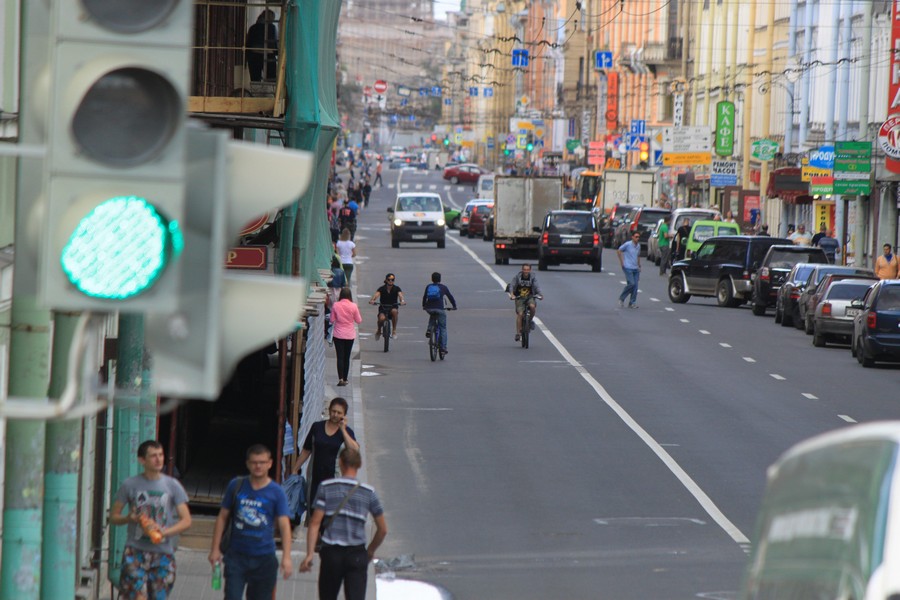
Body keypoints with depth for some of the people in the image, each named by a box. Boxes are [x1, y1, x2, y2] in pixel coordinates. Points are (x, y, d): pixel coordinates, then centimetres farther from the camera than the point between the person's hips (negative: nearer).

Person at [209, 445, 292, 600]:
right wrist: (215, 548, 4)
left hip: (264, 558, 0)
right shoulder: (236, 486, 3)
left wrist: (286, 557, -22)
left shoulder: (277, 492, -3)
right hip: (237, 556, 0)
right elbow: (223, 517, 10)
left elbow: (284, 525, -10)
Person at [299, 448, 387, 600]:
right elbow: (382, 529, 6)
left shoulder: (326, 487, 0)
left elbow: (315, 523, -5)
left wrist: (309, 554, -5)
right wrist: (370, 551, 21)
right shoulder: (368, 492, 2)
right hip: (357, 556, -1)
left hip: (331, 553, 1)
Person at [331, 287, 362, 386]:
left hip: (338, 334, -1)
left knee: (340, 357, 0)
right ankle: (345, 379, 19)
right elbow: (359, 320, -2)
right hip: (350, 335, 1)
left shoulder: (335, 305, -10)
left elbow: (332, 320, -3)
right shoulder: (353, 306, -10)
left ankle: (341, 379, -14)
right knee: (347, 358, 13)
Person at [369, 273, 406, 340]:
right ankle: (378, 331, 4)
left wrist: (402, 301, -42)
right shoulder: (382, 289, -2)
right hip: (383, 308, 0)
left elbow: (400, 294, -19)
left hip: (393, 308, 0)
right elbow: (376, 294, -19)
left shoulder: (396, 289, -1)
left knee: (394, 311, -37)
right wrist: (372, 300, -41)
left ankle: (394, 330, -24)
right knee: (382, 318, -31)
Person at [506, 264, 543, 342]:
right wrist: (512, 294, -32)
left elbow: (537, 286, -13)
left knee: (532, 306, -30)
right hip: (519, 298, -1)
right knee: (520, 314, -17)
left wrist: (539, 294, -32)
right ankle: (518, 333, -12)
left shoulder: (533, 278, -4)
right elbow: (512, 285, -14)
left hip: (529, 297, 1)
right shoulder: (517, 277, -7)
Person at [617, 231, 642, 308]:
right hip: (628, 268, -6)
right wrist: (622, 262, -2)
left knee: (635, 286, 0)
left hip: (636, 269, 6)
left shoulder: (638, 246, 11)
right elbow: (619, 251, 0)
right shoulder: (628, 244, -8)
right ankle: (621, 298, 2)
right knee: (631, 284, -15)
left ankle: (632, 303, 6)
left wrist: (639, 265, 21)